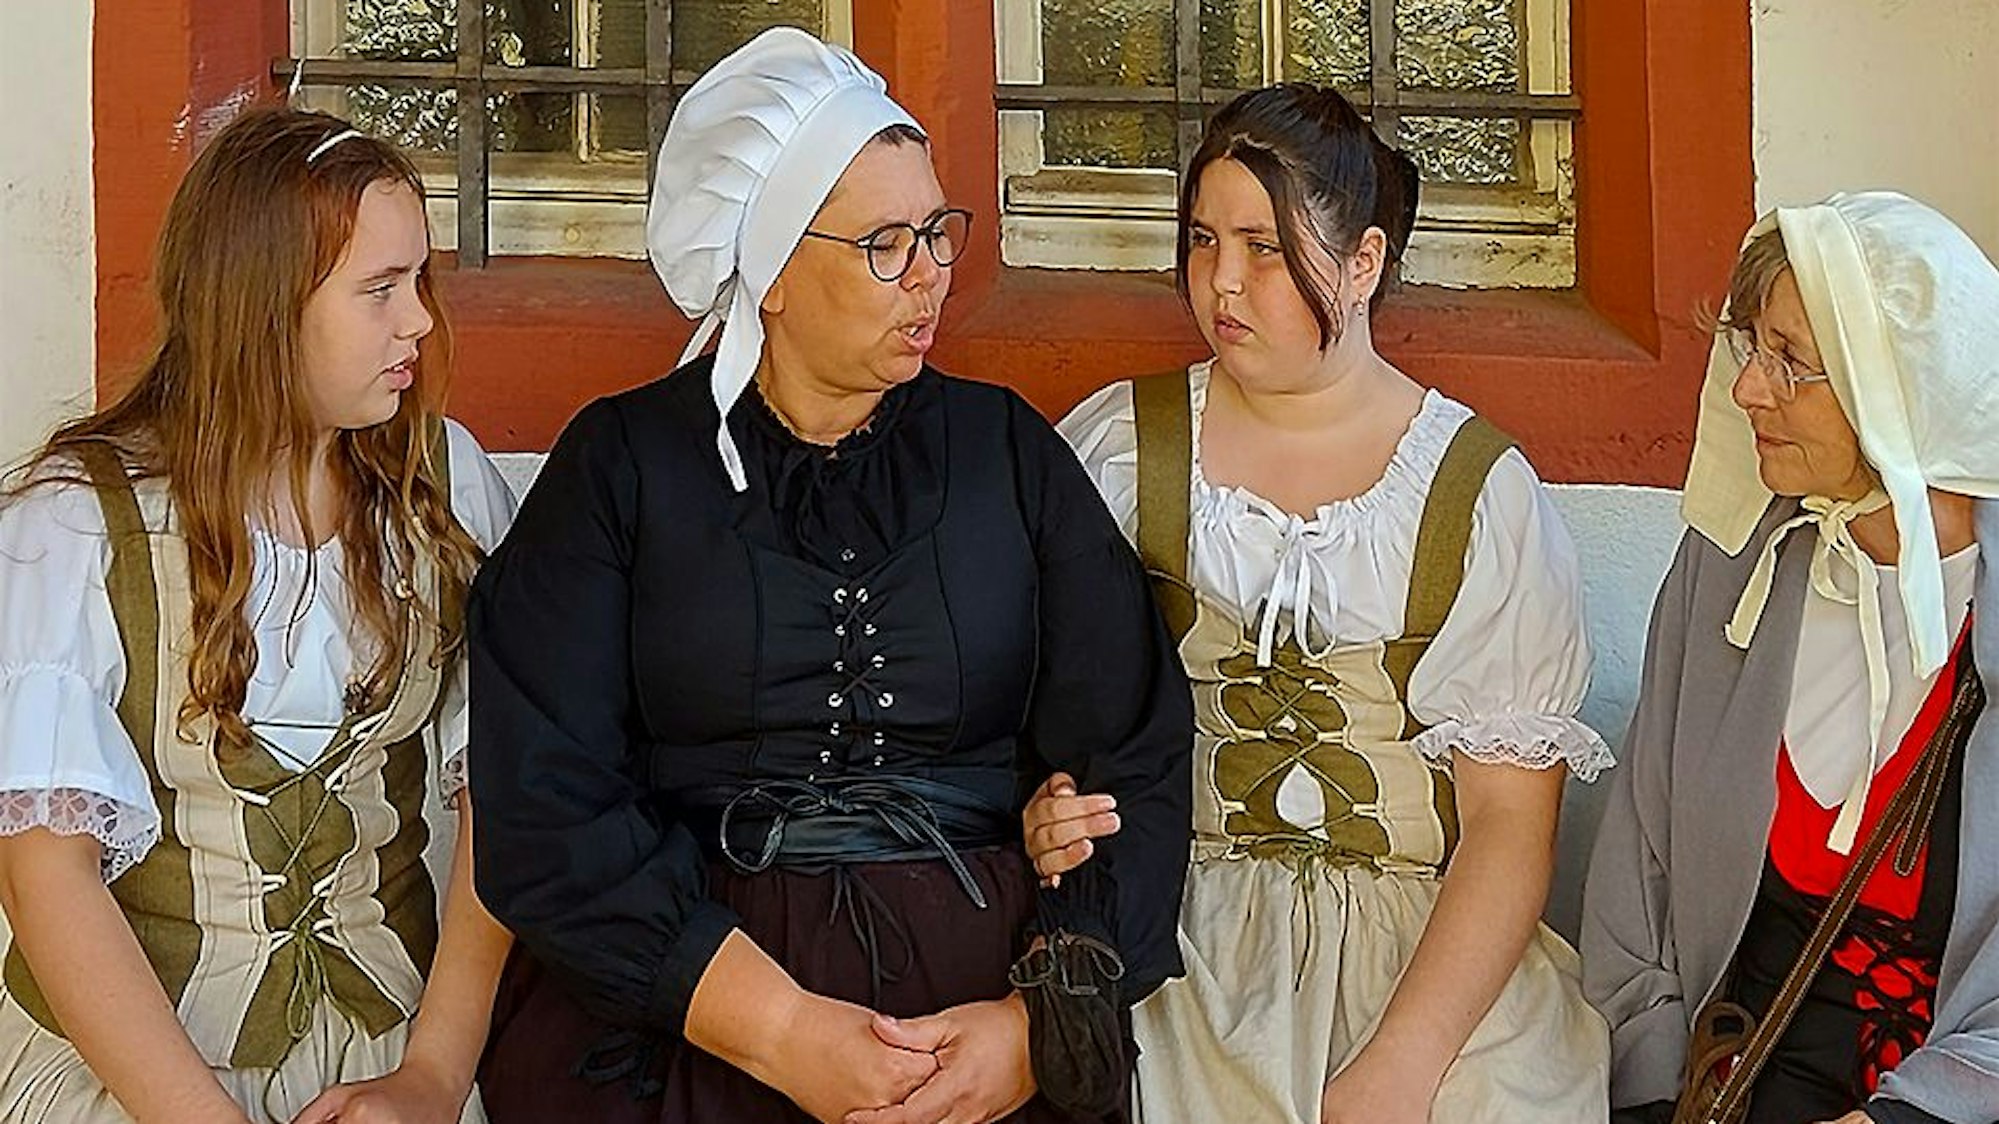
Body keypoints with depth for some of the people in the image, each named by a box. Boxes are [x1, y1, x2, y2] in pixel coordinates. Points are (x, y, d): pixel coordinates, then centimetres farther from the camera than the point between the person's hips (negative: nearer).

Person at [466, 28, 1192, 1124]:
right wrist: (780, 1029, -14)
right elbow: (543, 809, -5)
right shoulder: (621, 466, 5)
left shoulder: (1006, 451, 11)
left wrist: (1040, 1021, -11)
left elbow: (1133, 766, 4)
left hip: (986, 978, 2)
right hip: (678, 1010, -1)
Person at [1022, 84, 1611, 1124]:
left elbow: (1510, 822, -4)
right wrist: (1042, 821, -16)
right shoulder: (1116, 446, 8)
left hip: (1426, 942, 0)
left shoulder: (1484, 494, 2)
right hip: (1175, 935, 0)